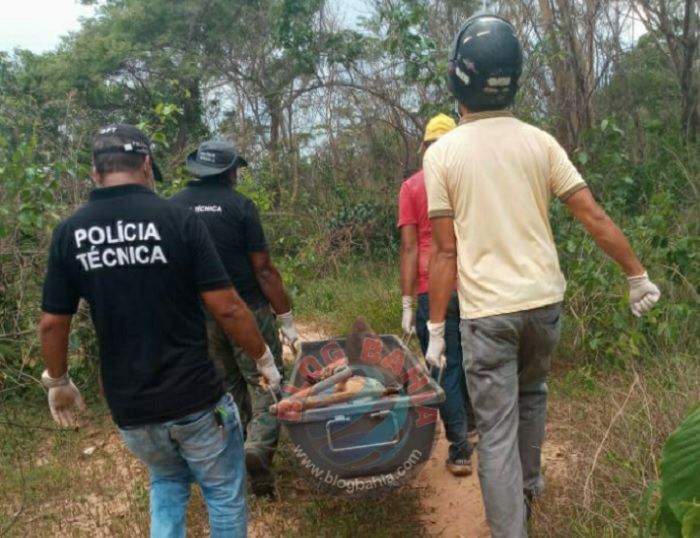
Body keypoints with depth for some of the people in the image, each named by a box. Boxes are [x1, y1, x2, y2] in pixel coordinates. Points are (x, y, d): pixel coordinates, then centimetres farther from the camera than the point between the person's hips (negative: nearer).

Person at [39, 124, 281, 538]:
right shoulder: (178, 219, -13)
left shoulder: (69, 233, -3)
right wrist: (264, 358, 1)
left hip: (129, 408, 4)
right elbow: (227, 308, -14)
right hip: (195, 398, -4)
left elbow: (52, 324, 3)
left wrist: (58, 382, 20)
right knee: (225, 494, 18)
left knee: (167, 484, 29)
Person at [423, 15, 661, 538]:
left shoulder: (442, 153, -6)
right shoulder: (539, 141, 1)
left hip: (486, 311, -4)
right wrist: (639, 276, 12)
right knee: (532, 392, 29)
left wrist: (436, 327, 1)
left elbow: (446, 251, -7)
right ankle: (529, 486, 47)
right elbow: (595, 219, 0)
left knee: (496, 431, 5)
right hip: (544, 300, 4)